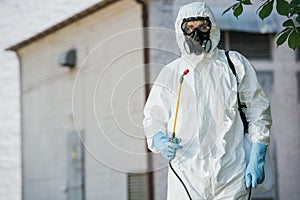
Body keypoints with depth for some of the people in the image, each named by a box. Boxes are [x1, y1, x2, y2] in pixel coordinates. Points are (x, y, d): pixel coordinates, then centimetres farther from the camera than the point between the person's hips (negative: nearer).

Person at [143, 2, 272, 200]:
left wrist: (257, 159, 3)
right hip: (186, 174, 0)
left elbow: (258, 109, 10)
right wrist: (161, 141, -12)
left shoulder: (236, 64, 7)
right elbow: (153, 118, 11)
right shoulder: (170, 74, 8)